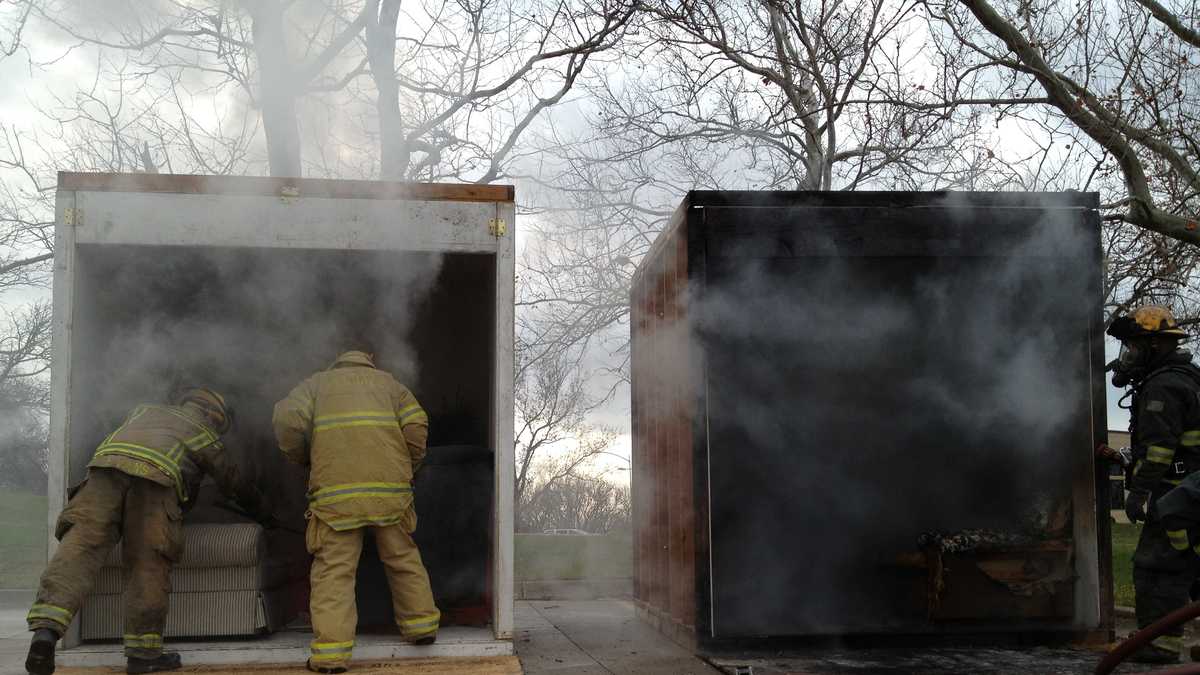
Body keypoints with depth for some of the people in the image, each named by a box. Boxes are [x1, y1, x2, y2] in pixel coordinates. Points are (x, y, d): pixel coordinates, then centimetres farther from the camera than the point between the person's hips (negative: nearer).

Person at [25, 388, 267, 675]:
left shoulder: (145, 410, 41)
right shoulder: (203, 434, 31)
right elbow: (233, 483, 41)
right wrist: (259, 507, 58)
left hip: (107, 459, 3)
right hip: (156, 472, -3)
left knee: (79, 546, -9)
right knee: (148, 564, 1)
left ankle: (46, 627, -28)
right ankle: (143, 652, 4)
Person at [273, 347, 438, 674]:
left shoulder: (316, 383, 20)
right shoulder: (388, 382, 22)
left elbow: (288, 420, 0)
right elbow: (416, 428, 7)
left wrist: (303, 458, 16)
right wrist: (406, 470, 20)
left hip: (336, 492, -1)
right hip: (390, 490, 2)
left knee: (334, 569, -1)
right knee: (403, 559, 18)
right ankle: (421, 625, 27)